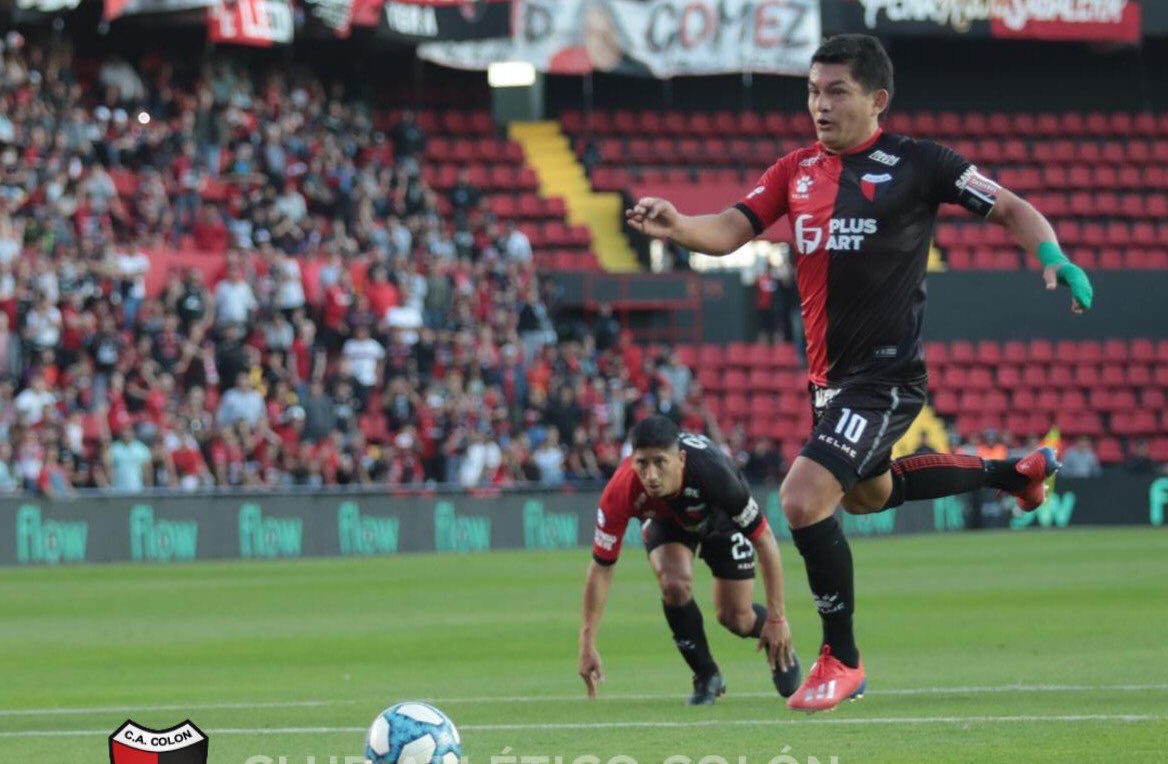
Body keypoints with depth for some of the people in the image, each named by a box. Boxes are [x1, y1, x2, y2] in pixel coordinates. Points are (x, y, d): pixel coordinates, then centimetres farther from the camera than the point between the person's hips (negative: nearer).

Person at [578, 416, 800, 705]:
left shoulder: (714, 474, -44)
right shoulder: (620, 493, -38)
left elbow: (764, 539, -31)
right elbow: (601, 567, -25)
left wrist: (777, 618, -28)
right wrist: (587, 644, -26)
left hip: (721, 516, -1)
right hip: (665, 518, 1)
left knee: (735, 618, -5)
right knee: (674, 584, -27)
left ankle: (779, 647, 32)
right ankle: (706, 676, -3)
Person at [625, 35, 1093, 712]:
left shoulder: (916, 164, -8)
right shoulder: (797, 170, 7)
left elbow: (1010, 208, -2)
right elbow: (732, 230, 0)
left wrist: (1054, 259, -19)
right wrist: (678, 226, -20)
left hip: (887, 372, -8)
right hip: (831, 375, 8)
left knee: (804, 500, -20)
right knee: (868, 494, 30)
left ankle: (842, 660, -2)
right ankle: (1012, 472, 54)